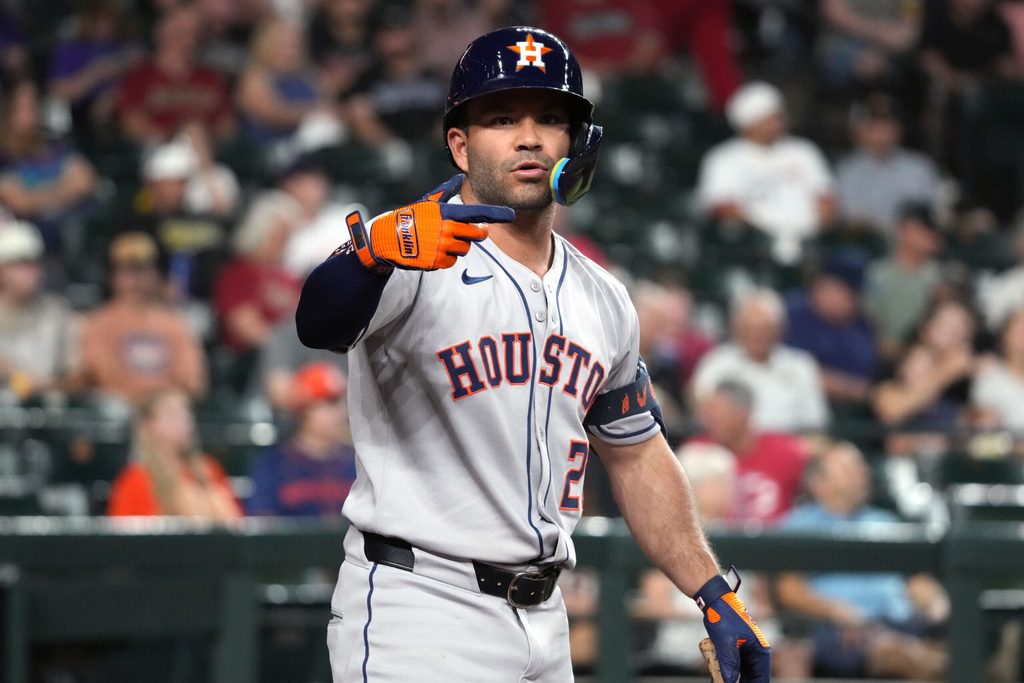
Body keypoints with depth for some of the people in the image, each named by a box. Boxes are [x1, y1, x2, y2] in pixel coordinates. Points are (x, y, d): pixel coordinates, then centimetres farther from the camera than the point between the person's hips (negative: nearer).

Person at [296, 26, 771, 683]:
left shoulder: (604, 302, 12)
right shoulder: (414, 262, -10)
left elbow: (636, 455, 22)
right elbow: (318, 323, -31)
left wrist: (715, 596, 15)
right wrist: (373, 247, -52)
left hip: (545, 622, 6)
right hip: (419, 612, -6)